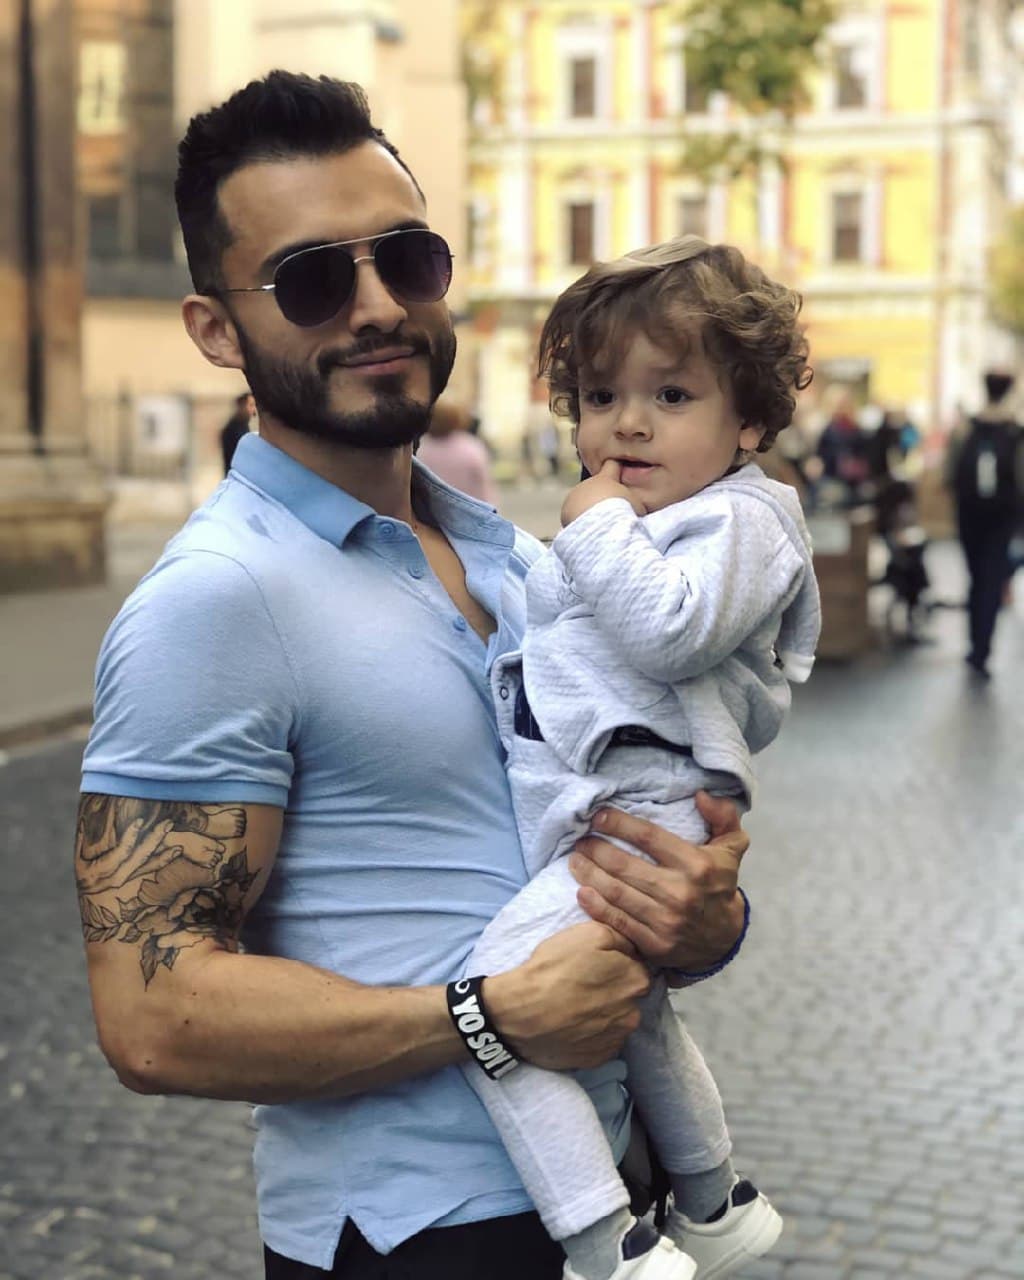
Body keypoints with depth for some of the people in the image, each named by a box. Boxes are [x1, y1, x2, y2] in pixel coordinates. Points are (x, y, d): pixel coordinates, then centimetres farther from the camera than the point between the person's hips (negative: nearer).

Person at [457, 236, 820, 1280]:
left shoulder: (739, 520, -10)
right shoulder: (633, 528, 20)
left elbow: (669, 629, -29)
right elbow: (588, 651, 33)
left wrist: (599, 528, -17)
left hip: (639, 820, -11)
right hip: (594, 819, 11)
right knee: (630, 1006, 29)